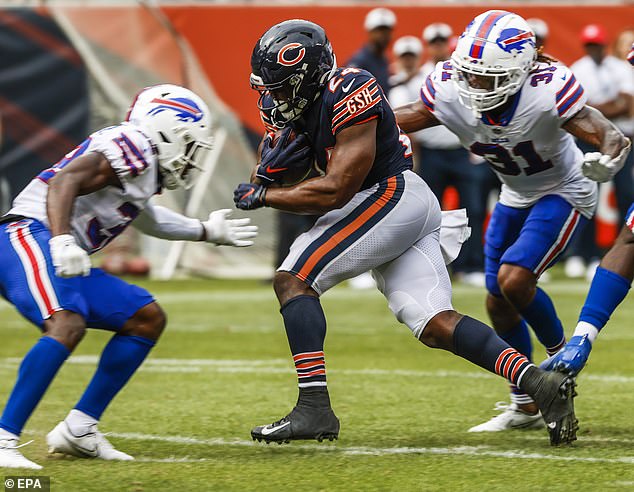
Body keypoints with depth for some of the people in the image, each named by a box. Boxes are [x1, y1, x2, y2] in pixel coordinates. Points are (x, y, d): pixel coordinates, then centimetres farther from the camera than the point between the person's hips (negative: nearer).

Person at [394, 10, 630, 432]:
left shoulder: (546, 90, -35)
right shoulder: (448, 92, -22)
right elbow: (401, 120, -8)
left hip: (563, 192, -6)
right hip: (516, 196, 6)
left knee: (514, 278, -24)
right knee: (499, 303, 7)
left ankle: (562, 355, 5)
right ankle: (525, 407, 25)